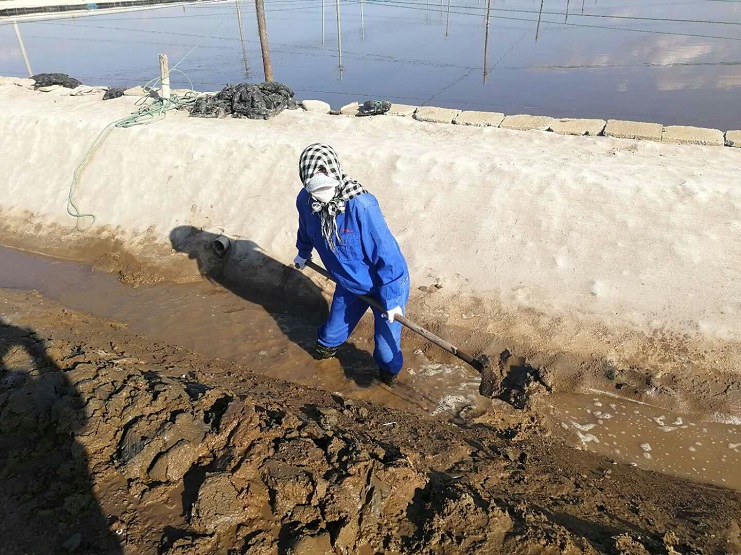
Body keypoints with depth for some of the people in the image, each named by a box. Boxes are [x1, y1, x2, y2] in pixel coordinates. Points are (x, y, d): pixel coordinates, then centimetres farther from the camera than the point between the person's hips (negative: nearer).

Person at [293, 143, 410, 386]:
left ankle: (389, 369, 40)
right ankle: (327, 344, 60)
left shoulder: (361, 205, -37)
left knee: (386, 345, 3)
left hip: (386, 283, -5)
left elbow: (385, 251, -30)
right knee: (334, 331, 22)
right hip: (348, 283, 5)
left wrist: (390, 298, -22)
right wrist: (303, 253, 30)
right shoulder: (305, 201, -16)